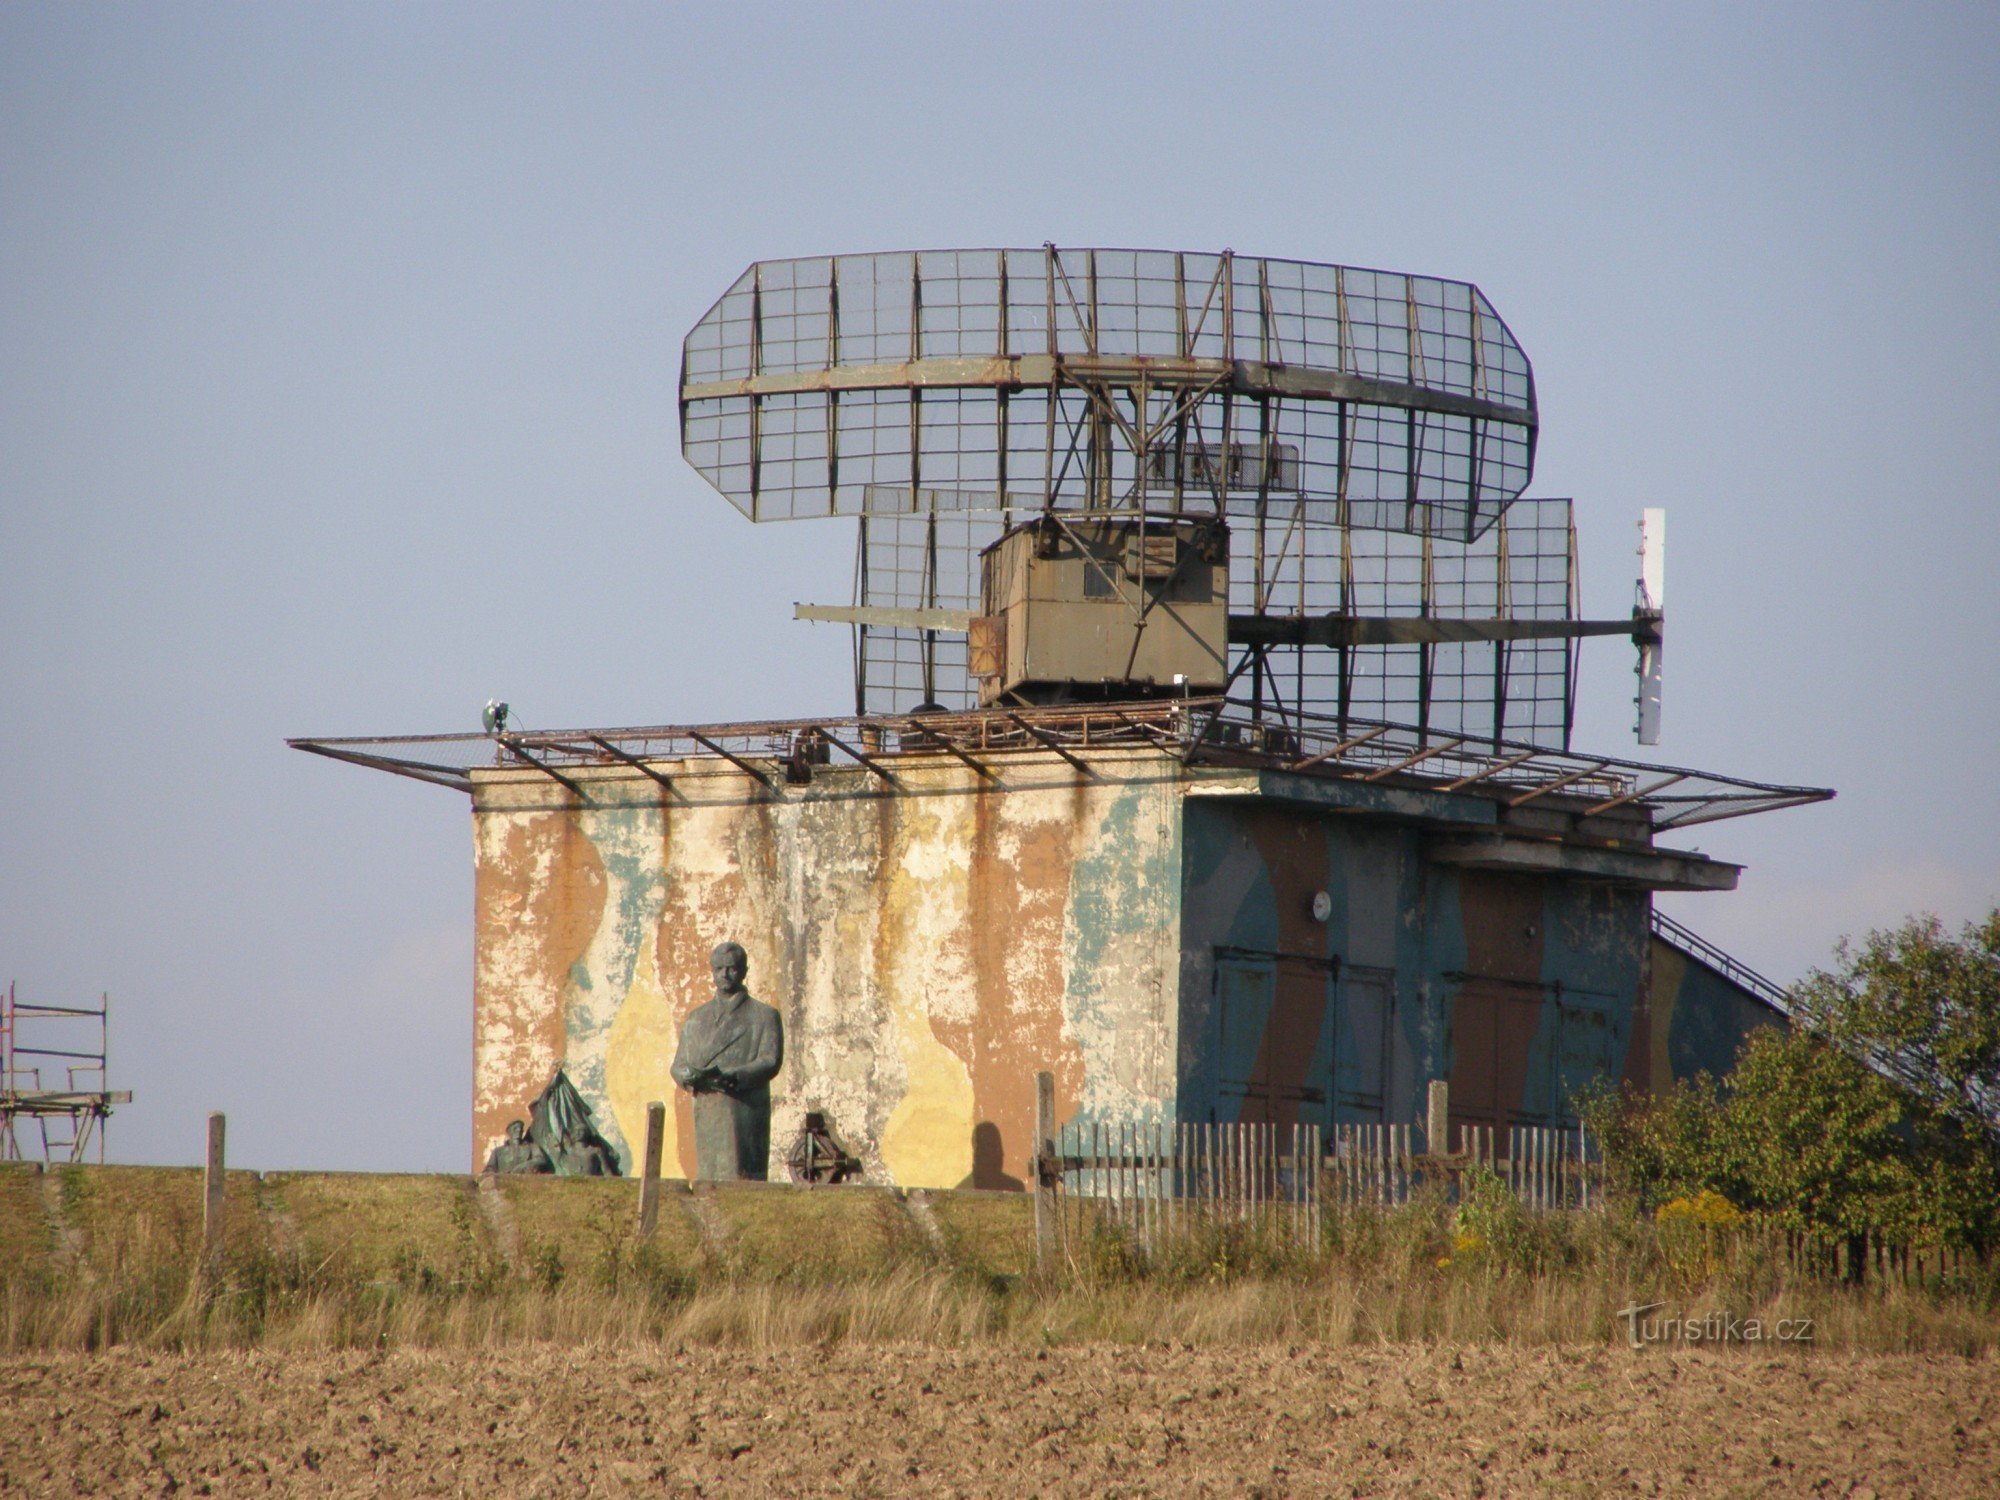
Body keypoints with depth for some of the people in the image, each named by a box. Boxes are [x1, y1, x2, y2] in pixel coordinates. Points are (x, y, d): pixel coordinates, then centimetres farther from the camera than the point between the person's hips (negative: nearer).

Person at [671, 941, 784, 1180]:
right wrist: (693, 1076, -11)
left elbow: (771, 1063, -5)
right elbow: (679, 1066, 14)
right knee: (708, 1182, -3)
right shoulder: (697, 1018, 19)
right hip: (706, 1114, 4)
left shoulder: (764, 1016, 7)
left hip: (746, 1115, -4)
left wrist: (730, 1077, -20)